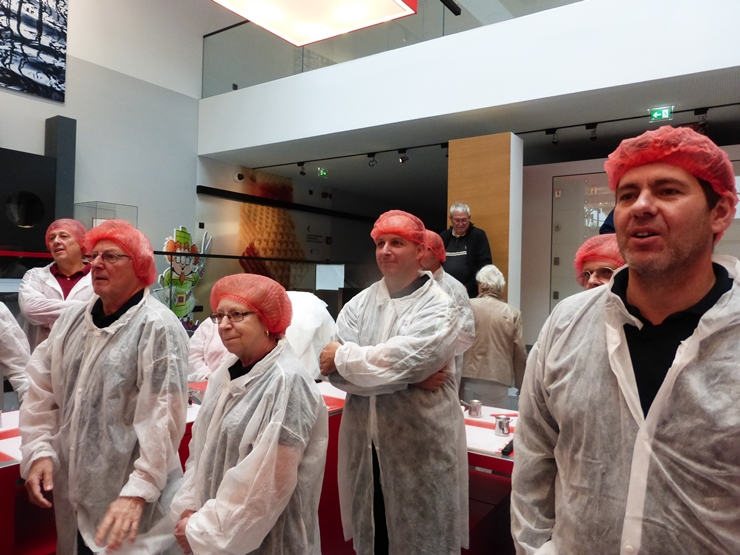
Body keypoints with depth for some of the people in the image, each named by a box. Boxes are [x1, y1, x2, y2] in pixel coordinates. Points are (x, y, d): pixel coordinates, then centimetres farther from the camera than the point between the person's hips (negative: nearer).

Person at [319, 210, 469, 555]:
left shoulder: (438, 309, -11)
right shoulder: (359, 304, 2)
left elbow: (395, 362, -24)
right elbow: (332, 367, -10)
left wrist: (343, 356, -10)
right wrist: (408, 376, -19)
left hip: (420, 446, -4)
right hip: (364, 442, 4)